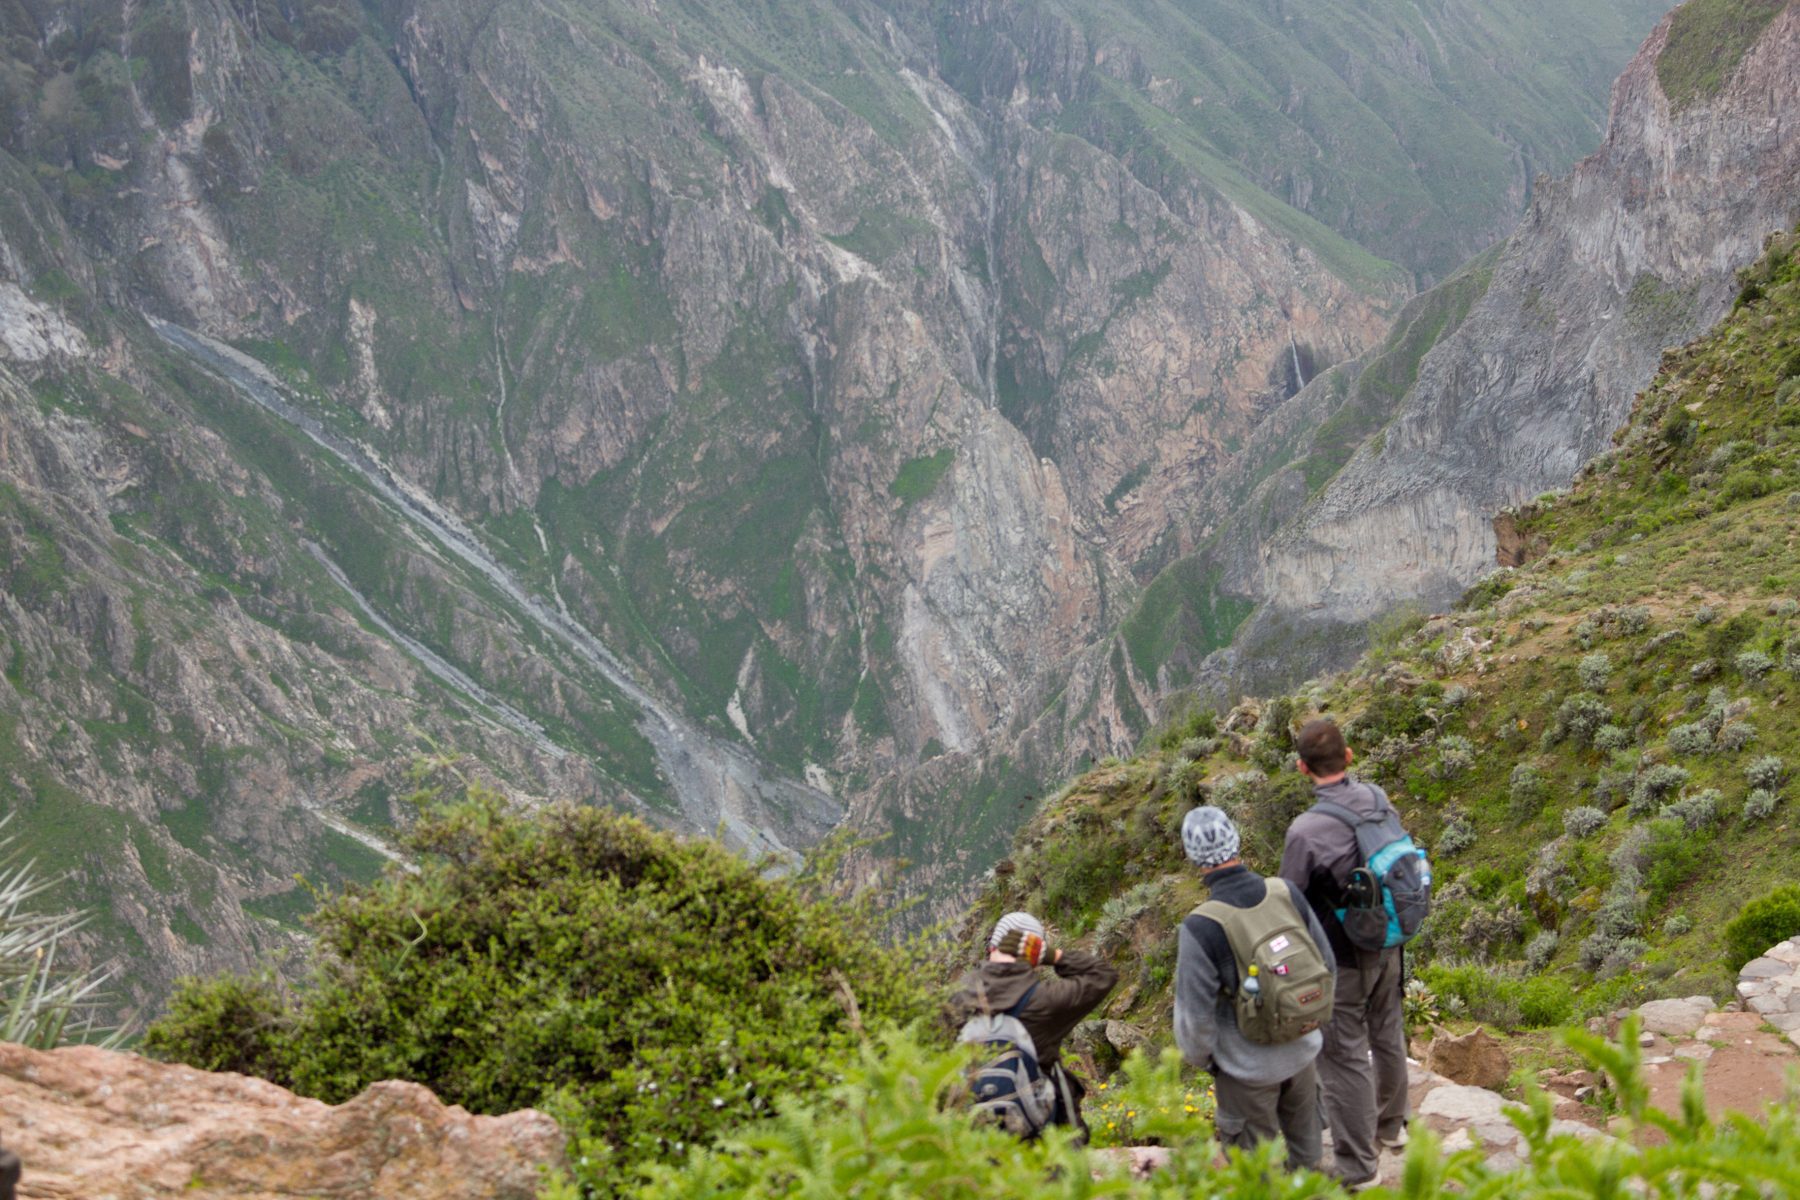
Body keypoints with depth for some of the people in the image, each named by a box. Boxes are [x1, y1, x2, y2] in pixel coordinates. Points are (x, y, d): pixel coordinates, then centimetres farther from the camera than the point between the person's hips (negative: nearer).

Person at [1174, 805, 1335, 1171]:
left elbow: (1194, 1012, -20)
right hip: (1302, 1049, 5)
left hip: (1248, 1068, -5)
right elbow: (1326, 963, 0)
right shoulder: (1286, 894, -14)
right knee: (1304, 1140, 30)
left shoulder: (1201, 927, -28)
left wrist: (1199, 1056, 1)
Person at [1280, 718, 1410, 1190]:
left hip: (1342, 961, -7)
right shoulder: (1378, 798, -10)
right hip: (1387, 946, 7)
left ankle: (1355, 1165, 20)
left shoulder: (1306, 831, -29)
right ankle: (1390, 1126, 47)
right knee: (1387, 1036, 25)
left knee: (1344, 1059, 7)